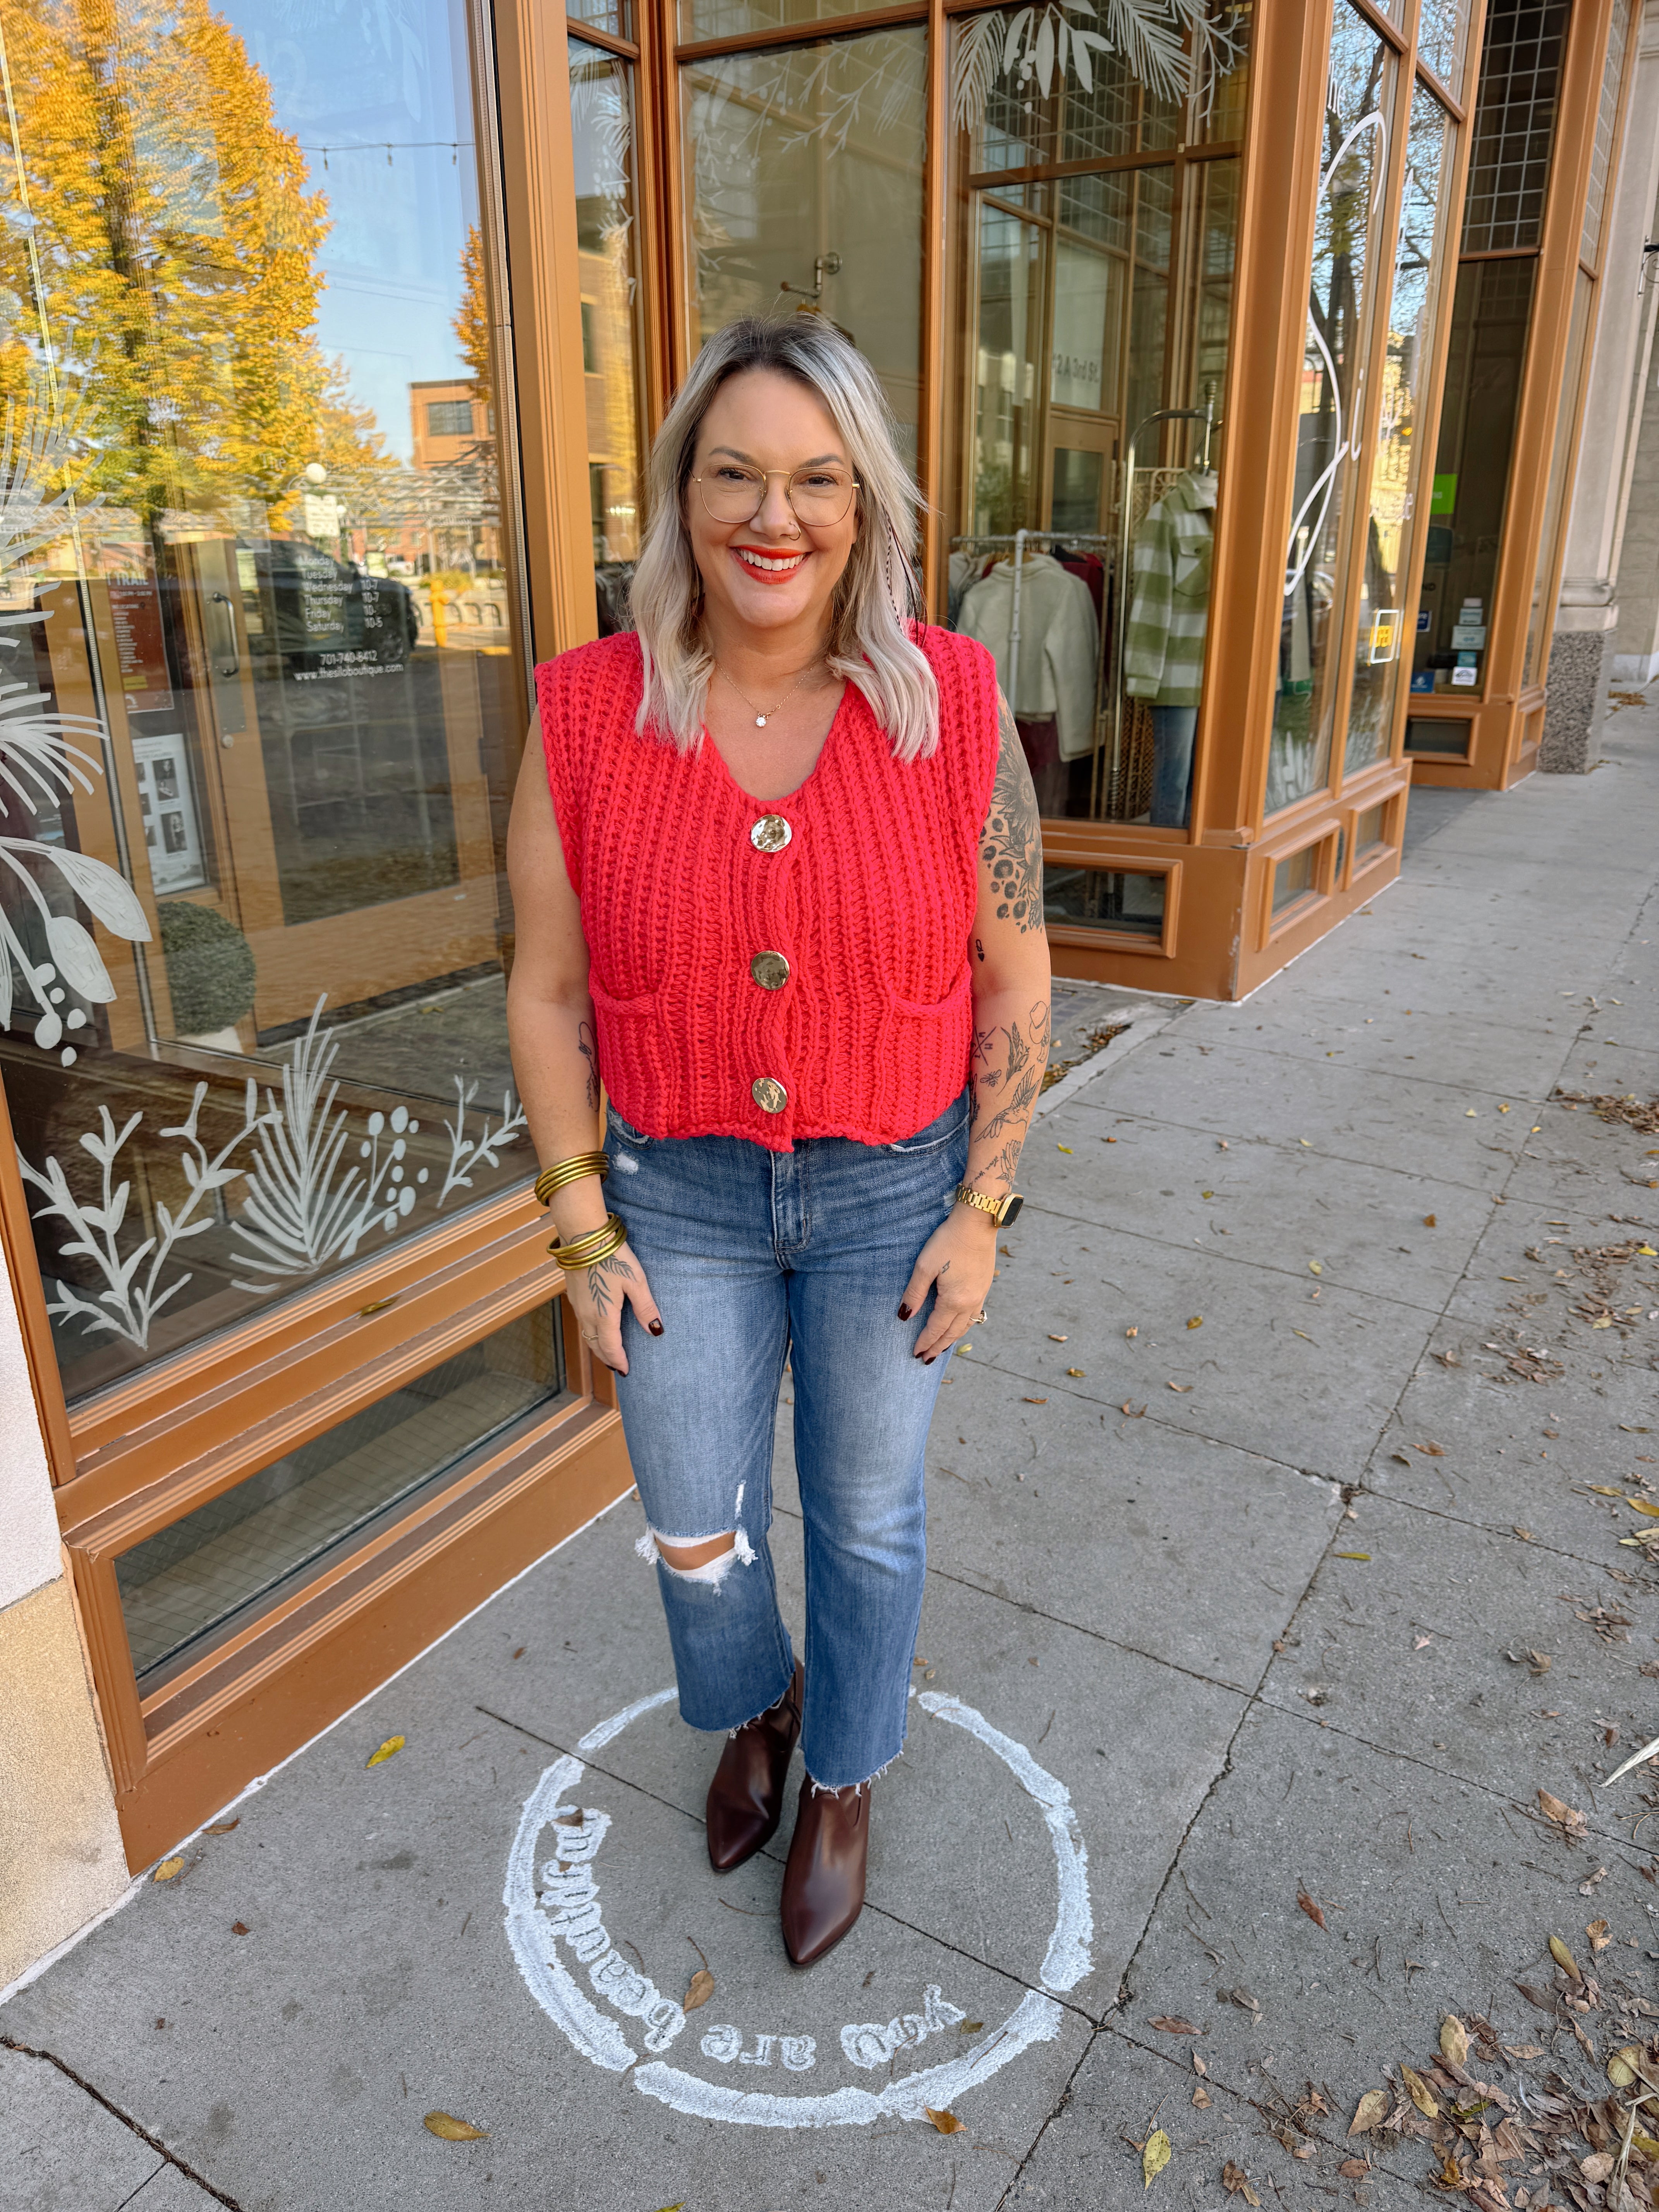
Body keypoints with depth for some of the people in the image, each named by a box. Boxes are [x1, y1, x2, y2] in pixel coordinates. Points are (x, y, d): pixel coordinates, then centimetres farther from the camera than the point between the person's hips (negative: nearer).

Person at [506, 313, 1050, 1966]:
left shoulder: (954, 707, -13)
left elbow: (1012, 975, -5)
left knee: (866, 1516, 17)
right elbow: (549, 992, -4)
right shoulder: (585, 716, -11)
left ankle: (843, 1780, 48)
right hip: (680, 1194, 1)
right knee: (693, 1525, 17)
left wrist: (980, 1212, -5)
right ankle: (754, 1707, 53)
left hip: (892, 1187, 0)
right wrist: (584, 1231, -3)